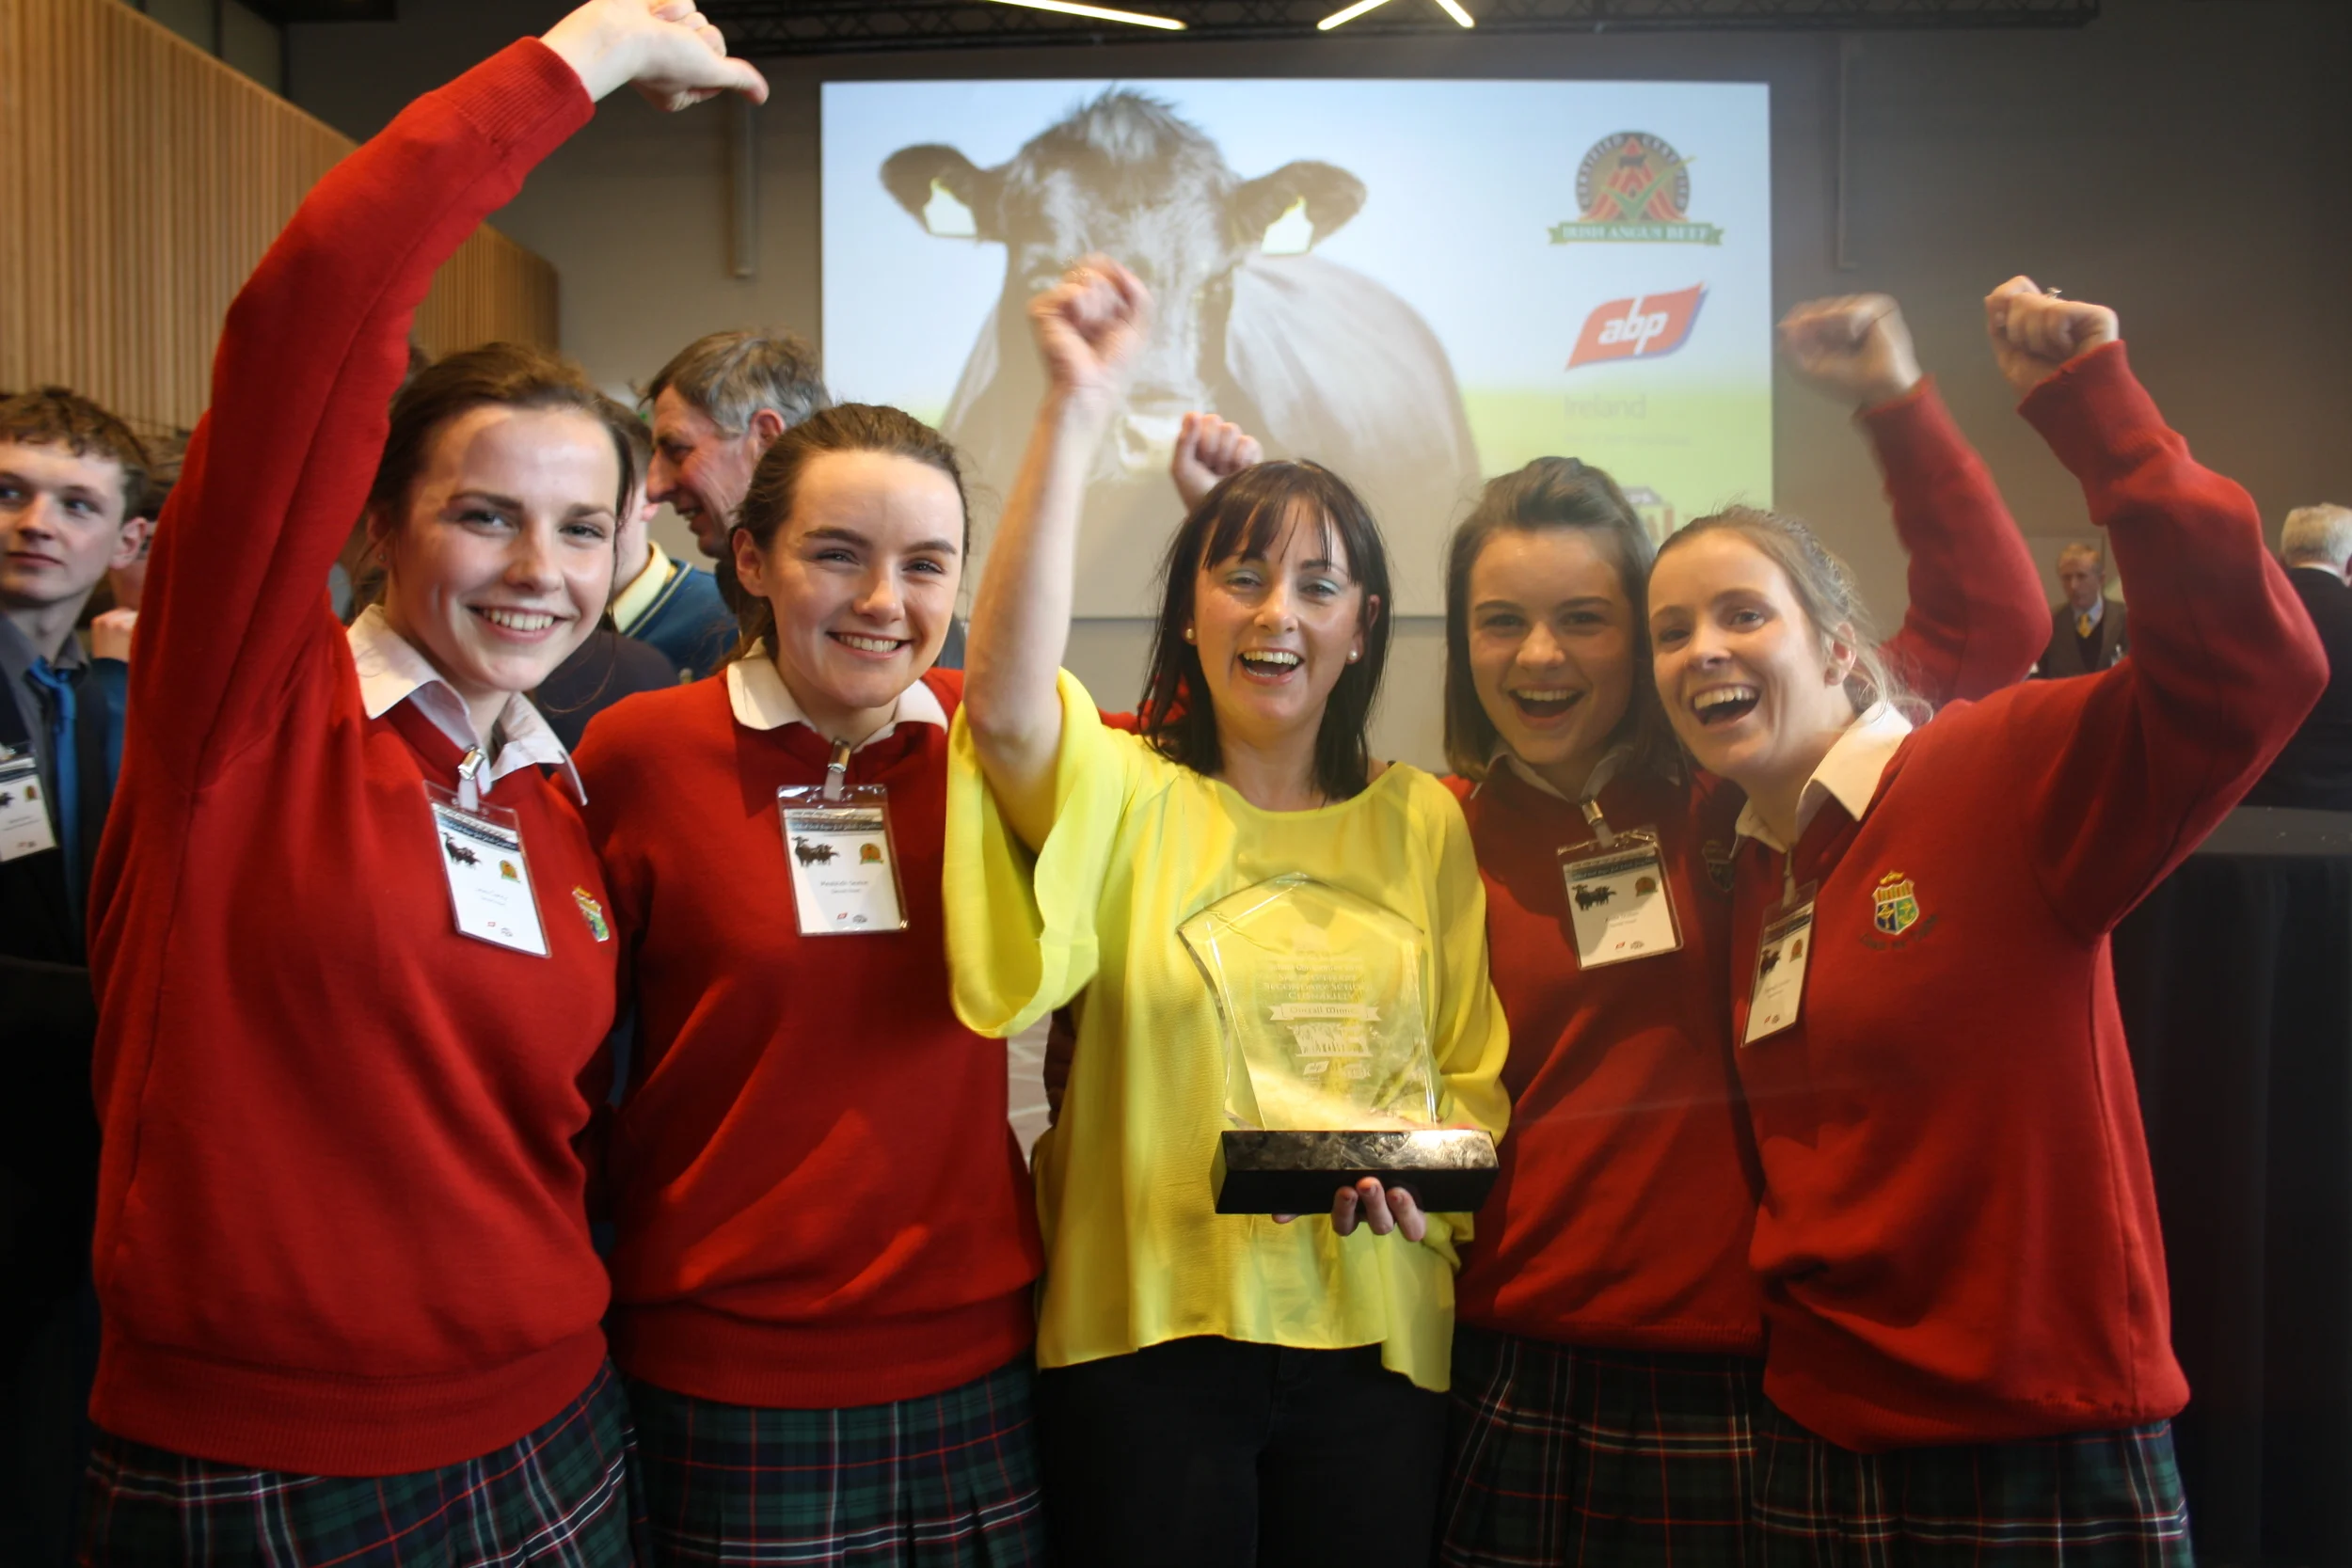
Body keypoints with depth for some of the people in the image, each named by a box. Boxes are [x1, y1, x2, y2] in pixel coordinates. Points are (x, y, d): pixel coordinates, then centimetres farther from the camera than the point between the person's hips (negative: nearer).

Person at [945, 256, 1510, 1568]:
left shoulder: (1423, 822, 6)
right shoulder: (1124, 794, -3)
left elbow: (1473, 1069, 8)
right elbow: (1005, 704, -25)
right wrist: (1079, 410, -30)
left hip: (1371, 1340, 3)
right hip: (1144, 1329, -2)